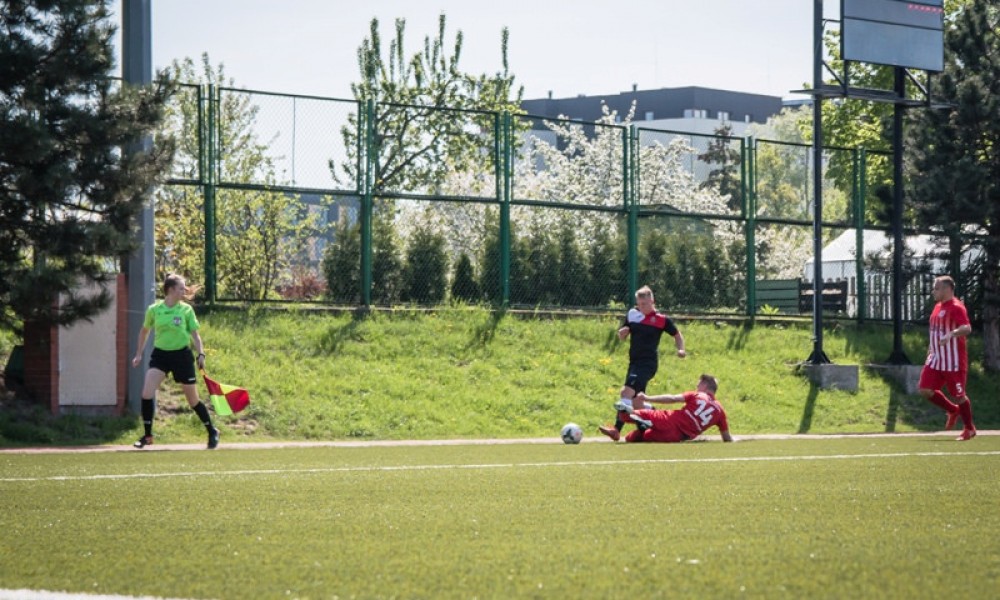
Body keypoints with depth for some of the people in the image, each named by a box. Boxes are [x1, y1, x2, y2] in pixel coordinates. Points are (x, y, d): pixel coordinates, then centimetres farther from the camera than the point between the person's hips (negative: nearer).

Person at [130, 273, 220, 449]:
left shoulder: (186, 310, -2)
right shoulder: (154, 309, -1)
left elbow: (195, 334, 2)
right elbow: (144, 331, 14)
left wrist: (201, 354, -10)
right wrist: (139, 354, 13)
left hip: (182, 355, -1)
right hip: (160, 354, 1)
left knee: (193, 400, 6)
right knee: (147, 393, -18)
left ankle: (212, 431, 27)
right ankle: (147, 435, -6)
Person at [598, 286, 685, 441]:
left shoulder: (662, 320, -4)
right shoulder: (632, 316, 8)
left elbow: (677, 334, 9)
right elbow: (621, 337, 14)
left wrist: (680, 349, -7)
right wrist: (622, 332, -9)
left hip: (648, 363, -7)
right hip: (634, 363, 7)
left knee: (626, 391, -23)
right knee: (636, 403, 12)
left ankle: (616, 429, -28)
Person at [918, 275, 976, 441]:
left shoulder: (956, 307, -15)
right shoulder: (938, 307, 13)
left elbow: (967, 328, -30)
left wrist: (951, 334, -46)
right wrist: (932, 346, 21)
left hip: (954, 362, -8)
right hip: (936, 360, 8)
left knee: (959, 395, 1)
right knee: (925, 390, 0)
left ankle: (969, 429, 19)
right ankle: (953, 411, 22)